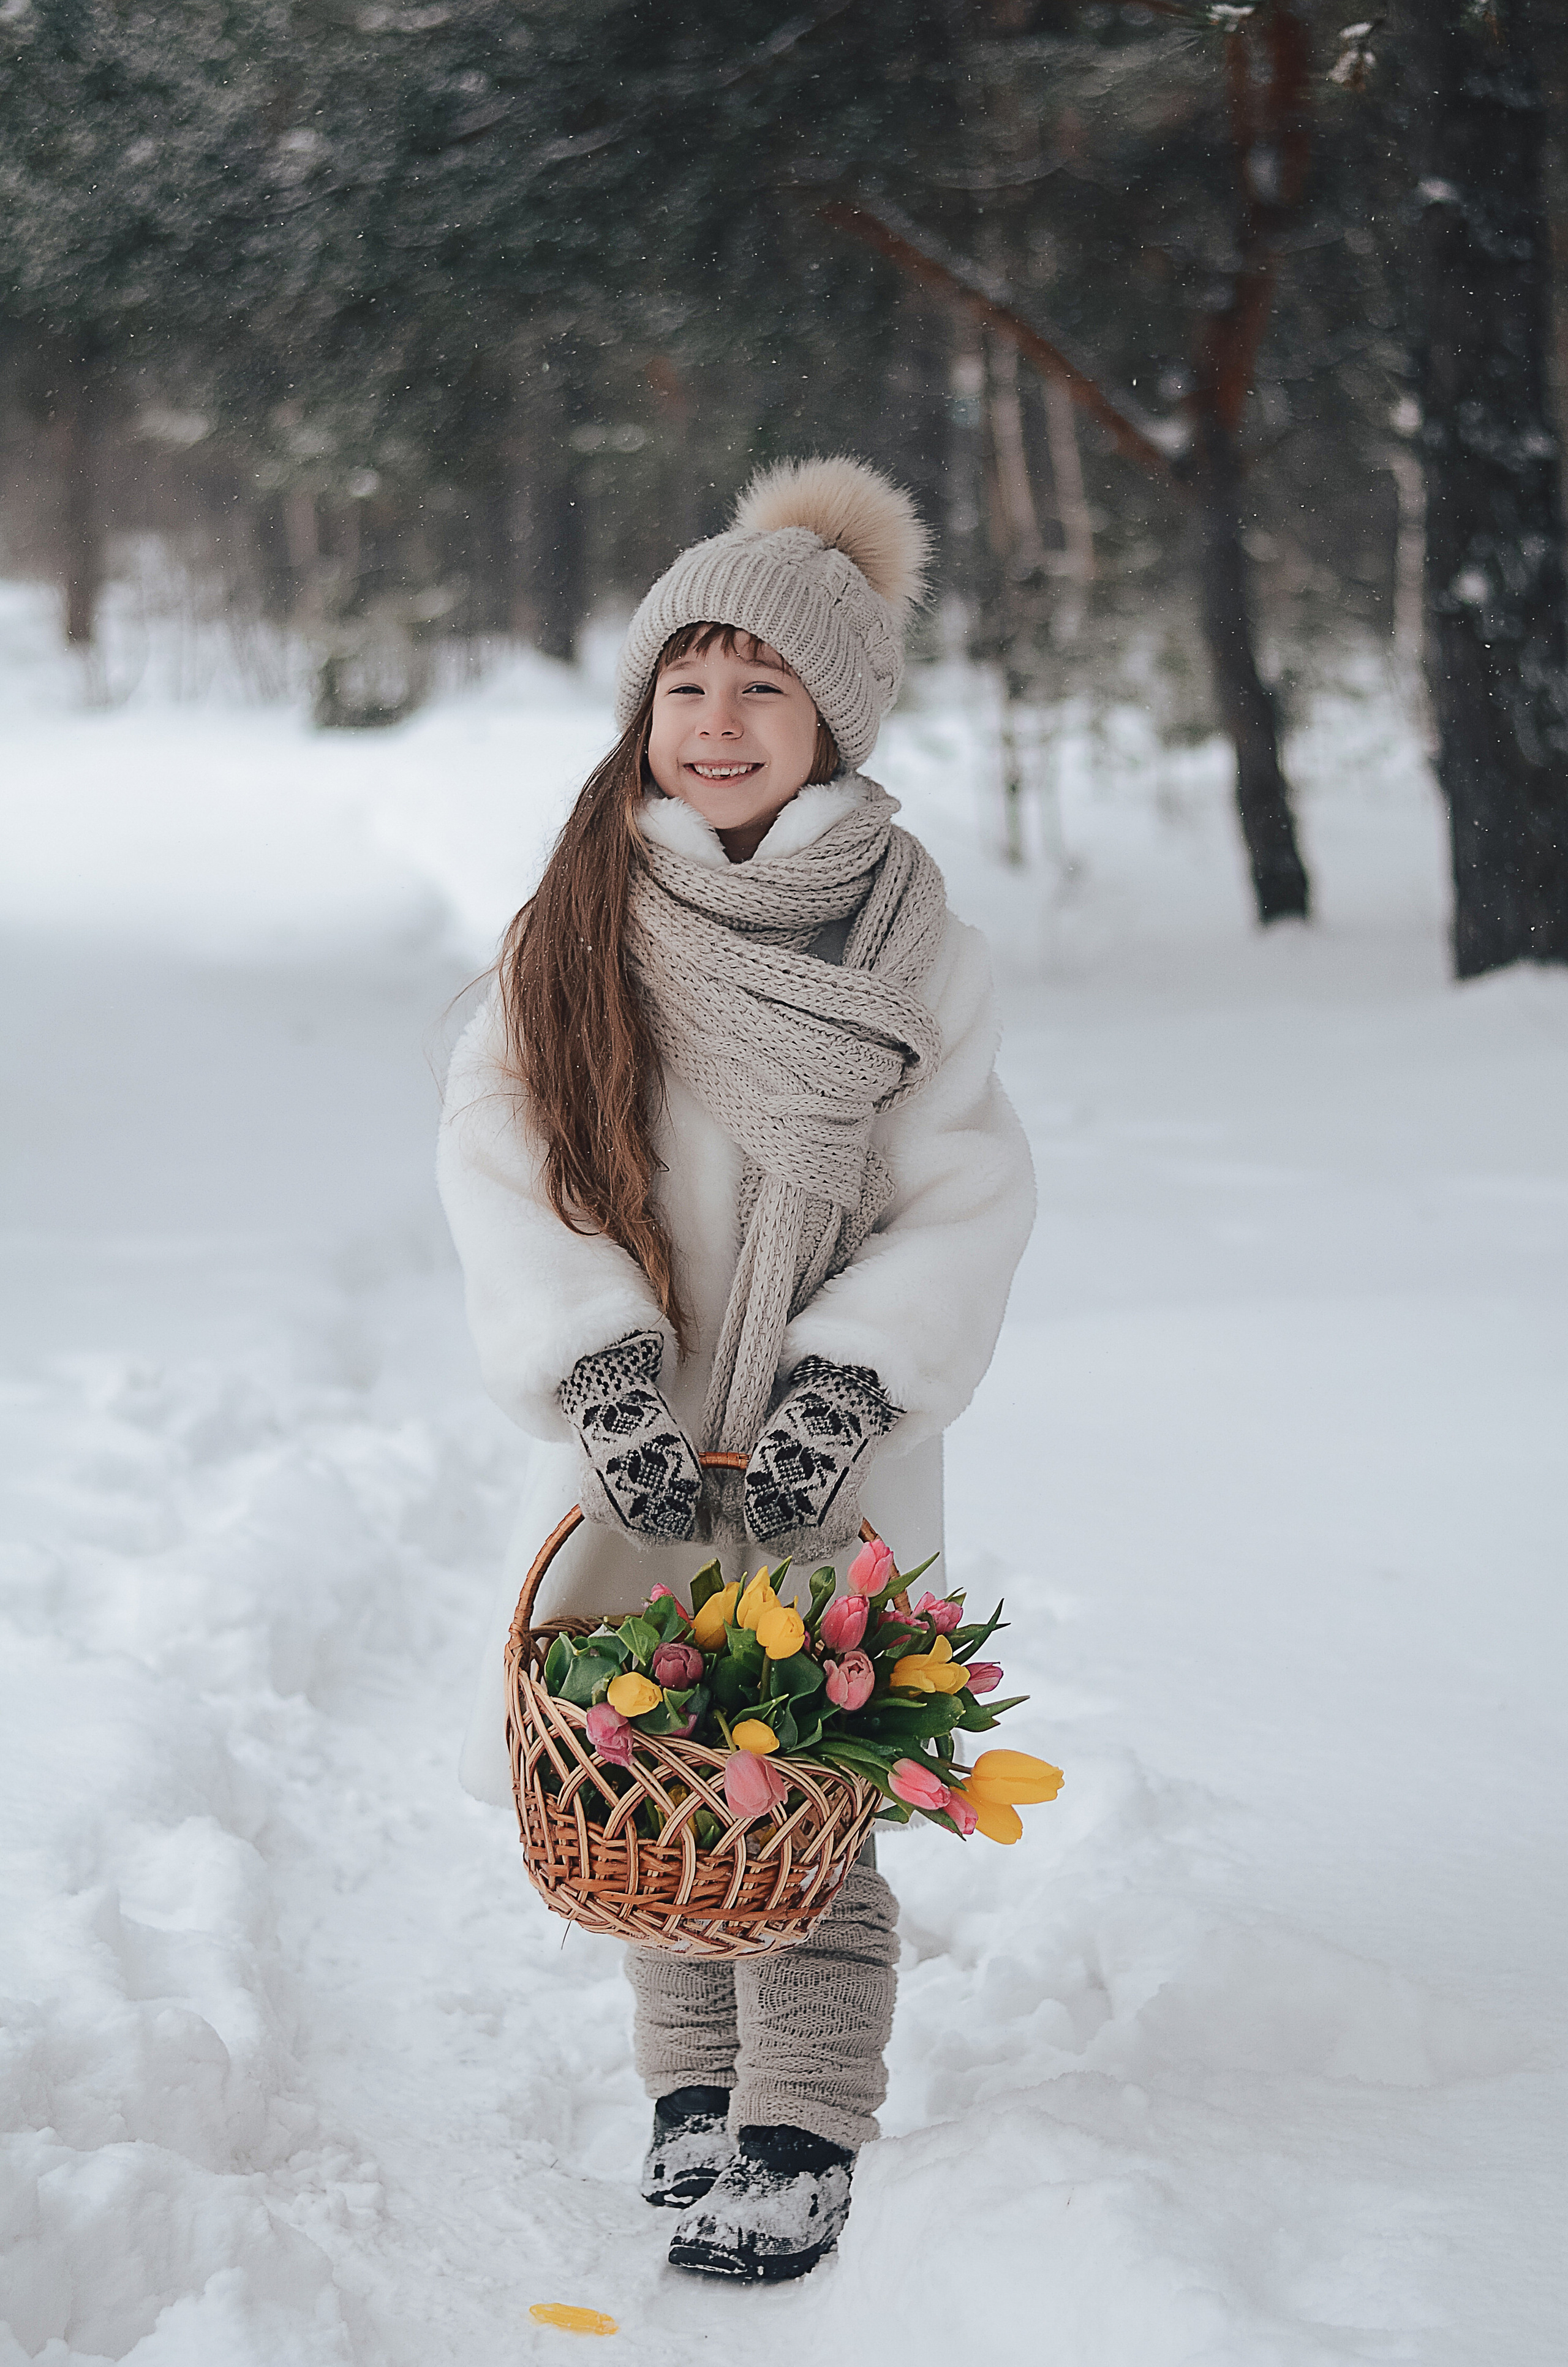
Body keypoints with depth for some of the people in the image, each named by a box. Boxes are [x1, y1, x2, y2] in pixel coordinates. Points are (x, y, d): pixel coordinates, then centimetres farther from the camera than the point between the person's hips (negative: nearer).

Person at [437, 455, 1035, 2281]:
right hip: (628, 1440, 2)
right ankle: (694, 2081, 31)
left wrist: (844, 1387, -19)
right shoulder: (578, 924, -1)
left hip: (833, 1457, -2)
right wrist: (598, 1371, -20)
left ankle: (802, 2135, 15)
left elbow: (967, 1204, -6)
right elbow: (500, 1158, -7)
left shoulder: (909, 947, -5)